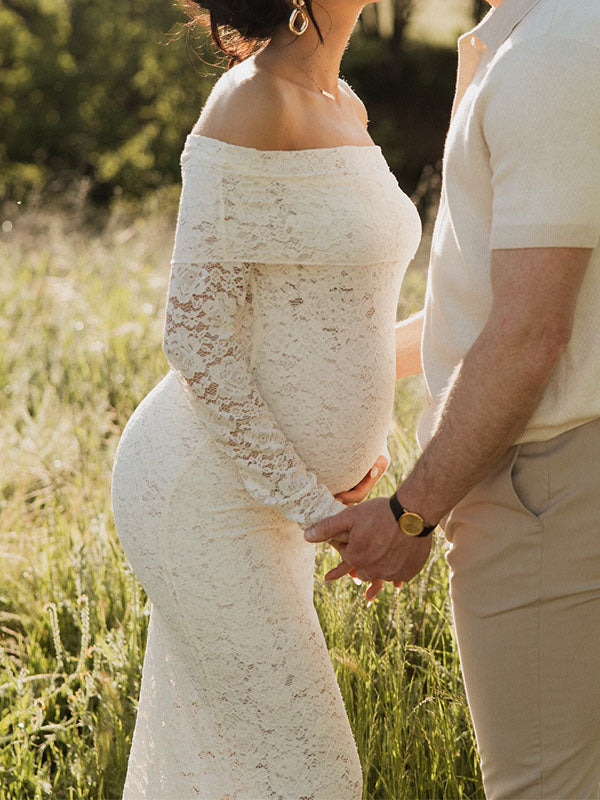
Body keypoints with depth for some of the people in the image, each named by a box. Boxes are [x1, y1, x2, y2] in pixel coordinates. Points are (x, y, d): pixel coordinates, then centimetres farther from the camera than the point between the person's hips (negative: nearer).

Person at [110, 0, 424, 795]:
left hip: (268, 484, 9)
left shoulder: (342, 108, 8)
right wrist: (313, 506, -17)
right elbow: (196, 335, -20)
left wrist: (361, 445, 7)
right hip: (199, 496, -9)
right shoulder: (250, 108, -20)